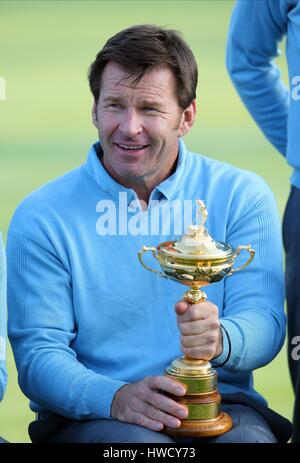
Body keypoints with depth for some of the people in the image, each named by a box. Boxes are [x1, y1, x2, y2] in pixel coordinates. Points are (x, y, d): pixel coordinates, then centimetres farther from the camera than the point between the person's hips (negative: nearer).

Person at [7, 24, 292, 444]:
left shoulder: (243, 196, 8)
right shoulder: (41, 216, 2)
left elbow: (264, 322, 0)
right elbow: (38, 352, -4)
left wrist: (219, 339, -26)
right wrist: (115, 398, -25)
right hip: (88, 416, -2)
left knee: (250, 439, -31)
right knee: (139, 444, -36)